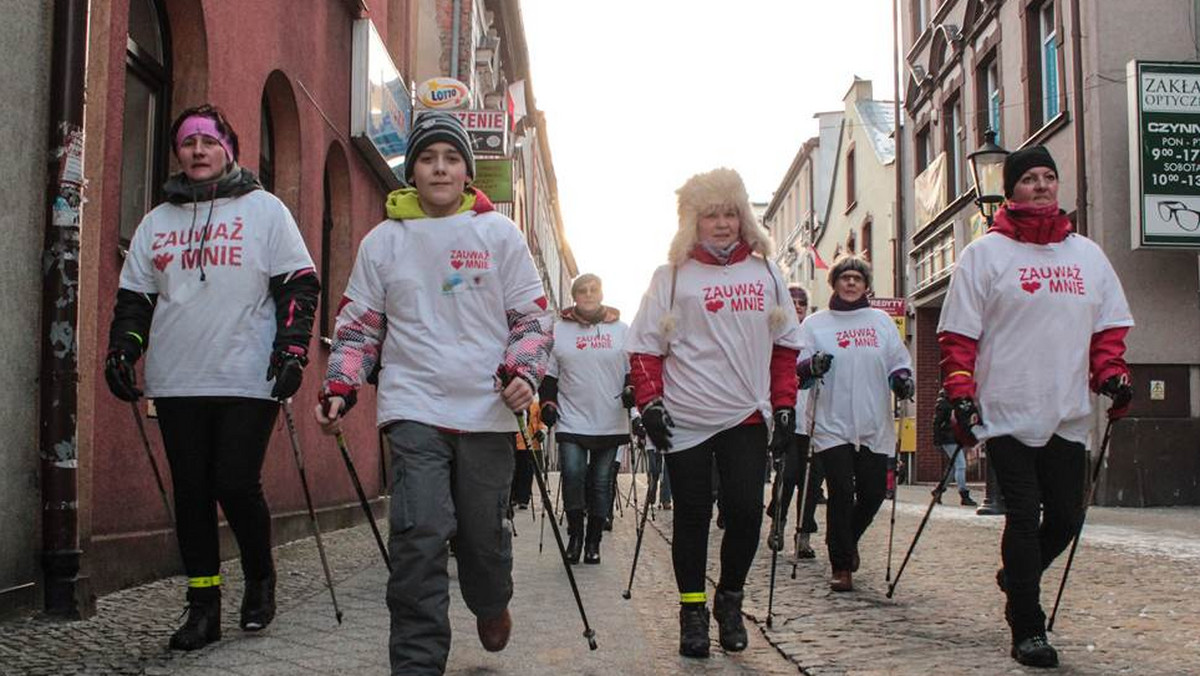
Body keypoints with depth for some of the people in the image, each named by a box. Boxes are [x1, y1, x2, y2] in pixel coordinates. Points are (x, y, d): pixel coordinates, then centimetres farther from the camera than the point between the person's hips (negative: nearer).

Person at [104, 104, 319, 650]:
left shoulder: (264, 209, 4)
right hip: (176, 382, 4)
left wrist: (292, 349, -10)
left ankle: (260, 580, 17)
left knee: (236, 485, -8)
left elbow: (299, 285, 0)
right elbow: (134, 295, 20)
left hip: (248, 380, -4)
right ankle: (203, 606, 13)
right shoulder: (157, 221, 17)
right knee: (191, 492, 4)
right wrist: (121, 350, 6)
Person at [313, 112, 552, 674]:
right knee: (419, 537, -12)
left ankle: (491, 606, 43)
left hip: (488, 409, 0)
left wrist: (525, 371, -10)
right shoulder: (383, 240, 9)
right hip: (414, 407, 0)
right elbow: (358, 324, 13)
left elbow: (532, 315, 7)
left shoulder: (499, 234, 6)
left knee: (484, 533, 10)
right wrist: (339, 387, 1)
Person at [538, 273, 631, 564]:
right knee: (573, 474, -13)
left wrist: (631, 390, -4)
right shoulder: (559, 330, 8)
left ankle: (593, 540, 15)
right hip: (571, 419, -1)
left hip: (611, 422, 1)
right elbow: (548, 373, 11)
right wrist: (548, 403, 0)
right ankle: (575, 534, 5)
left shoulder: (621, 329, 10)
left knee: (602, 482, 4)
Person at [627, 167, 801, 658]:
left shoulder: (764, 272, 10)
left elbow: (784, 343, 16)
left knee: (746, 511, -4)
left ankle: (730, 599, 20)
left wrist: (784, 402, 9)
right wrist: (649, 401, -8)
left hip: (748, 417, 2)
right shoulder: (673, 275, 1)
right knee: (693, 517, 3)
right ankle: (692, 611, 17)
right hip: (686, 420, -2)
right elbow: (645, 345, 1)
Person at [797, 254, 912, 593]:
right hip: (832, 426, -3)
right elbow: (795, 370, 2)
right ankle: (841, 566, 2)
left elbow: (900, 360, 16)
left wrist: (902, 378, -5)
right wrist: (812, 367, -19)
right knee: (841, 493, -10)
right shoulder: (815, 324, 6)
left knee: (873, 492, 4)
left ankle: (849, 539, 34)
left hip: (875, 427, 3)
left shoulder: (881, 321, 13)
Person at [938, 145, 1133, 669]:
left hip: (1069, 418, 5)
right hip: (1007, 415, -5)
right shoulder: (985, 254, 0)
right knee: (1024, 520, -4)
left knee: (1067, 517, 7)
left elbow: (1108, 326, 19)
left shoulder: (1087, 255, 14)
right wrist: (961, 396, -10)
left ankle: (1015, 577, 35)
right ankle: (1027, 629, 7)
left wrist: (1111, 372, 2)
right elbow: (957, 335, -2)